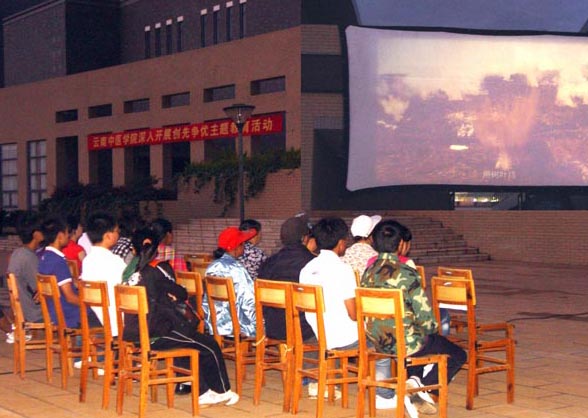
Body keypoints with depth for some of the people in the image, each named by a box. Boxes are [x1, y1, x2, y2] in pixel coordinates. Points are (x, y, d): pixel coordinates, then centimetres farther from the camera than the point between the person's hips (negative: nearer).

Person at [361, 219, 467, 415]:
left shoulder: (368, 272, -1)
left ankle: (414, 380, 18)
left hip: (379, 343, 7)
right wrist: (431, 329, 4)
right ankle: (423, 387, -2)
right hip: (406, 343, -7)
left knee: (422, 340, 37)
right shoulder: (406, 274, -20)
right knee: (458, 356, 12)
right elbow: (424, 315, -19)